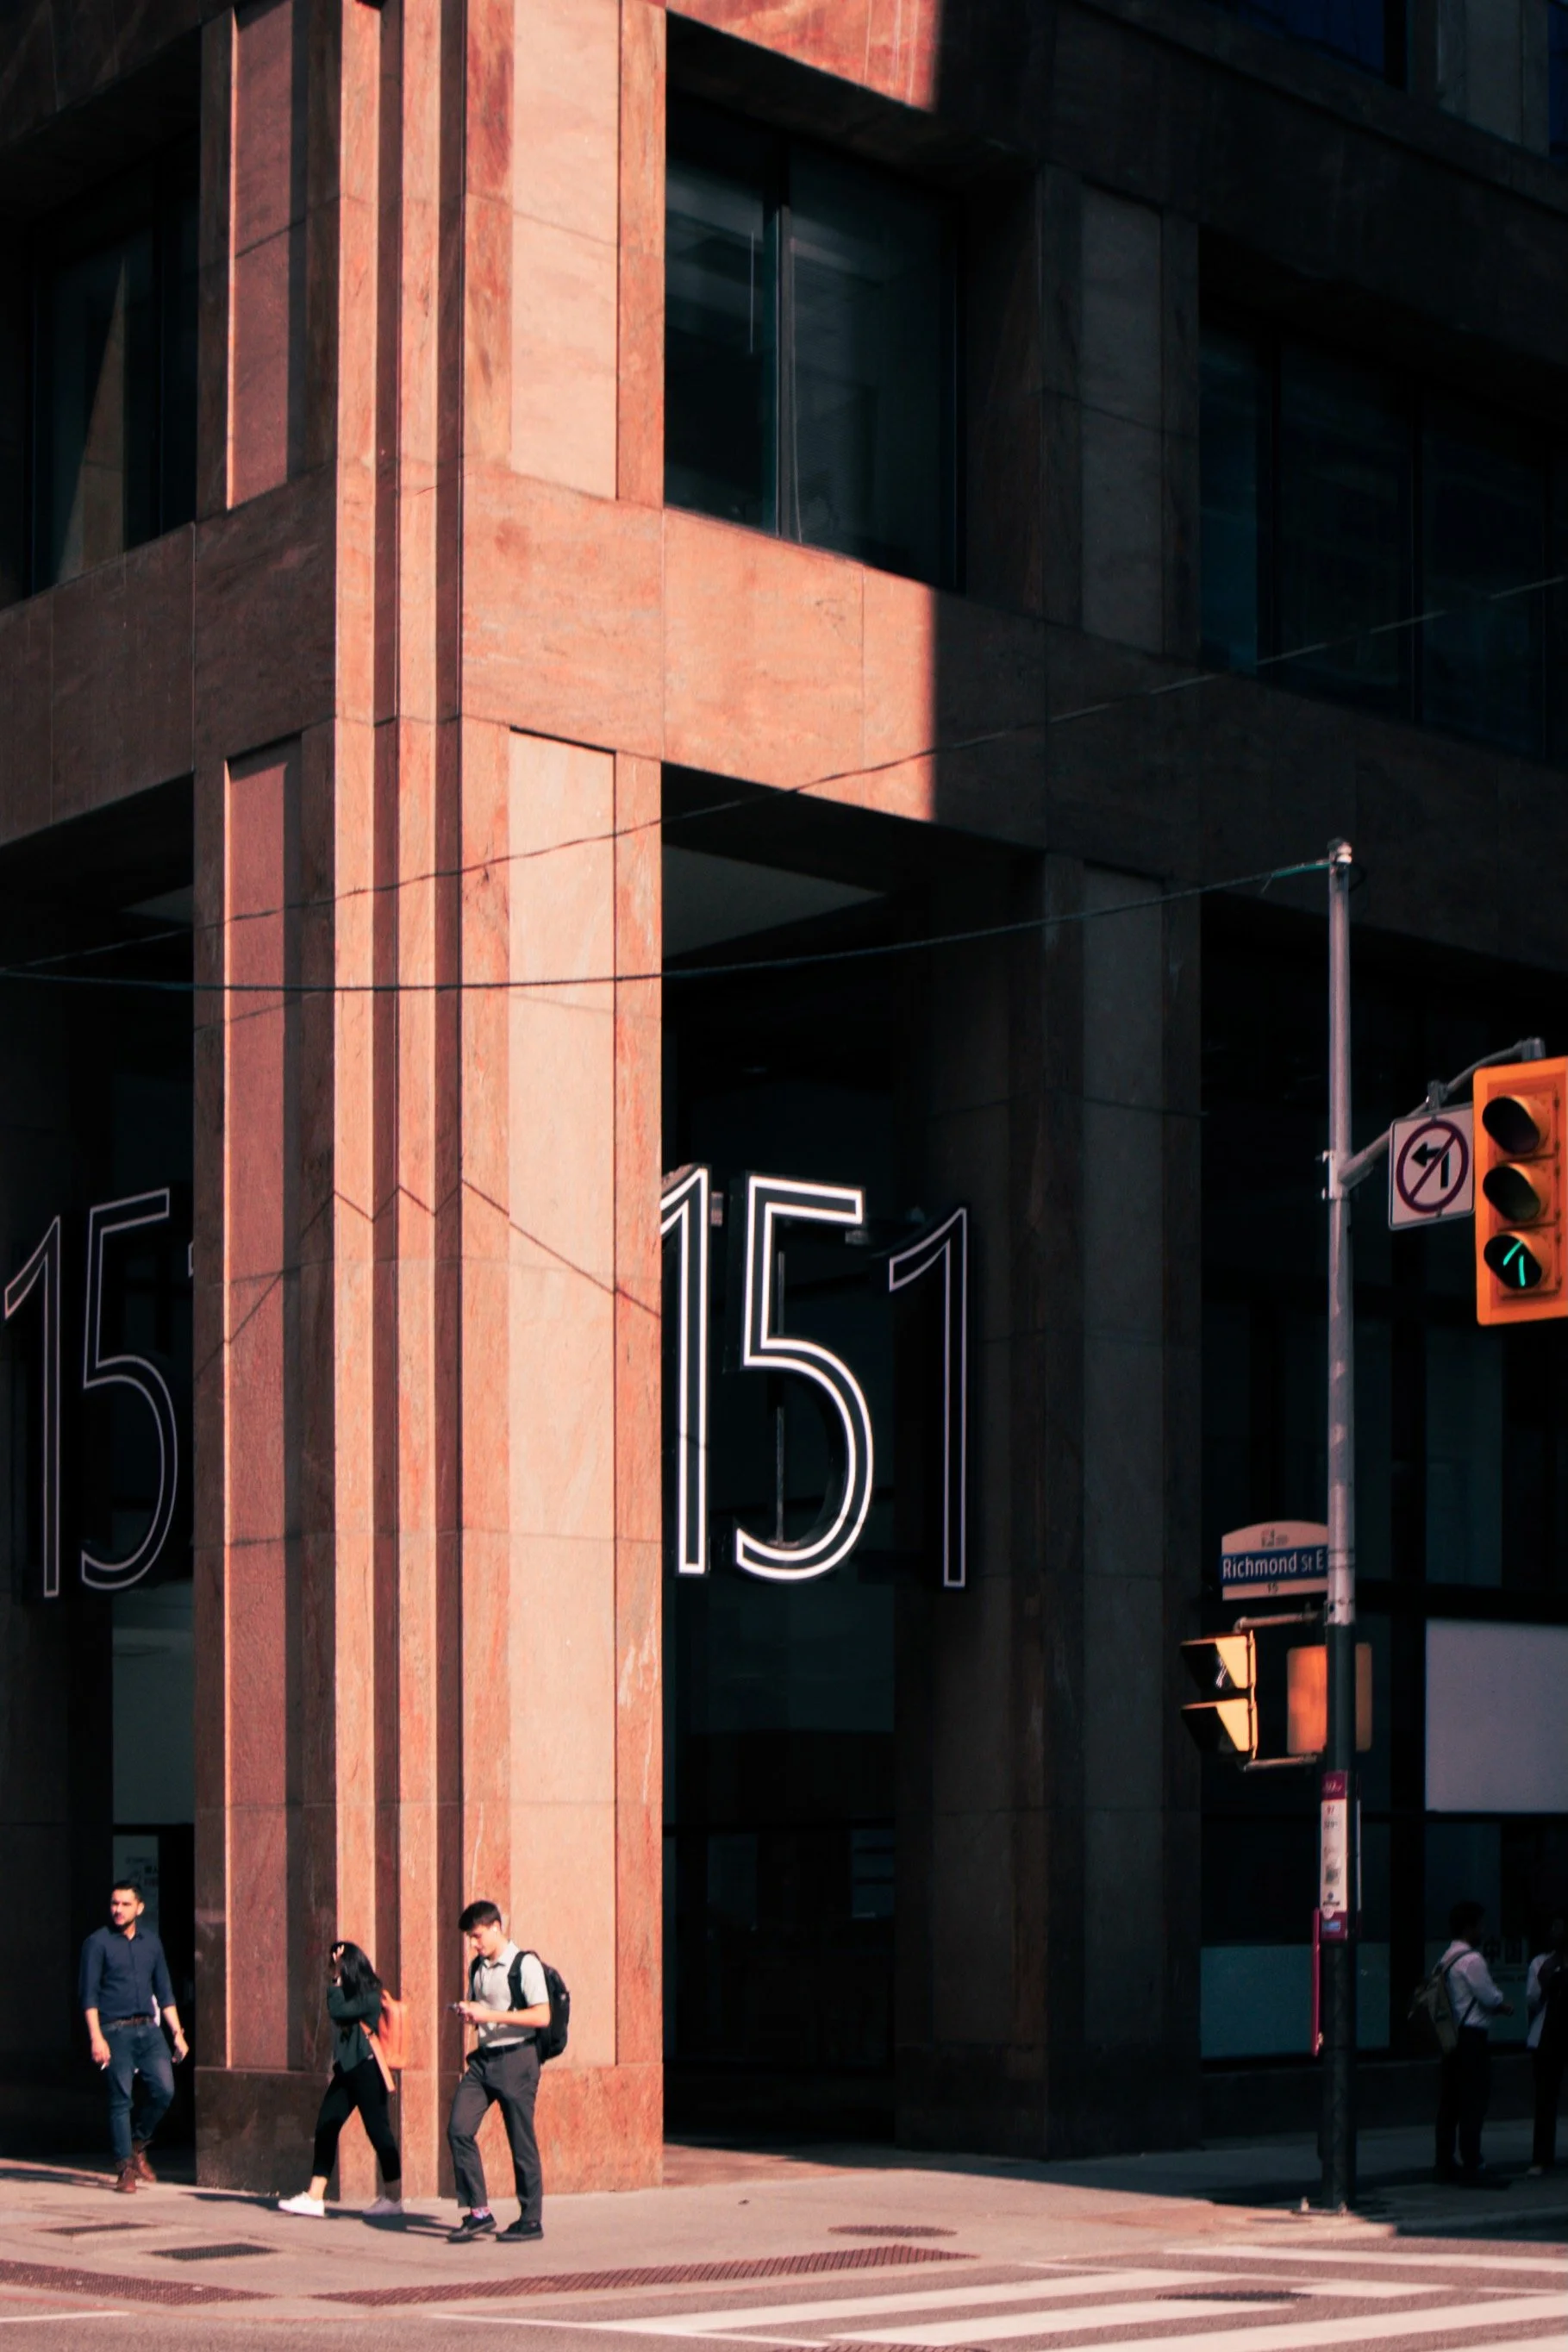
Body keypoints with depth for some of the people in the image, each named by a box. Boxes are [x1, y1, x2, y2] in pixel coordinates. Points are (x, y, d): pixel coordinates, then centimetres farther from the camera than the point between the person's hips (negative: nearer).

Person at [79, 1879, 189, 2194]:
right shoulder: (98, 1943, -1)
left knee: (164, 2089, -7)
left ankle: (138, 2146, 16)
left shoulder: (150, 1941, 13)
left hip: (148, 2029, 4)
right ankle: (125, 2168, 4)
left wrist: (177, 2032, 11)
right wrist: (96, 2038, -14)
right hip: (115, 2031, -4)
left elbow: (164, 1991, 18)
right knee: (121, 2099, -4)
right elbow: (88, 1994, -5)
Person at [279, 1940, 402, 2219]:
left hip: (366, 2069, -9)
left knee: (378, 2130, -4)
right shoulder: (348, 1994, 15)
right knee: (325, 2128, 3)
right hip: (345, 2070, 9)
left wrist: (336, 1981, -13)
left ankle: (393, 2198, 3)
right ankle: (314, 2198, 2)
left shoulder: (369, 1996, -12)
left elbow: (338, 2012, -22)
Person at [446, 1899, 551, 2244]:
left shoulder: (525, 1964, -9)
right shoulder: (477, 1967, 13)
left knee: (521, 2142, -1)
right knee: (459, 2129, -8)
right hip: (483, 2058, 7)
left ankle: (531, 2219, 11)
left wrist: (490, 2015, -20)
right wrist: (468, 2012, 2)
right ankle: (478, 2212, -1)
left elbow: (542, 2016, -17)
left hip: (516, 2059, -7)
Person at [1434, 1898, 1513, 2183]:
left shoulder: (1446, 1960, 15)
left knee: (1449, 2103, 10)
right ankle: (1471, 2167, -8)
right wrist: (1505, 2006, 7)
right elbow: (1489, 1997, -13)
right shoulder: (1472, 1960, -14)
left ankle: (1445, 2166, 12)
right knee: (1473, 2103, -7)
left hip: (1451, 2037, 9)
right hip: (1473, 2036, -9)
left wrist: (1497, 2006, 11)